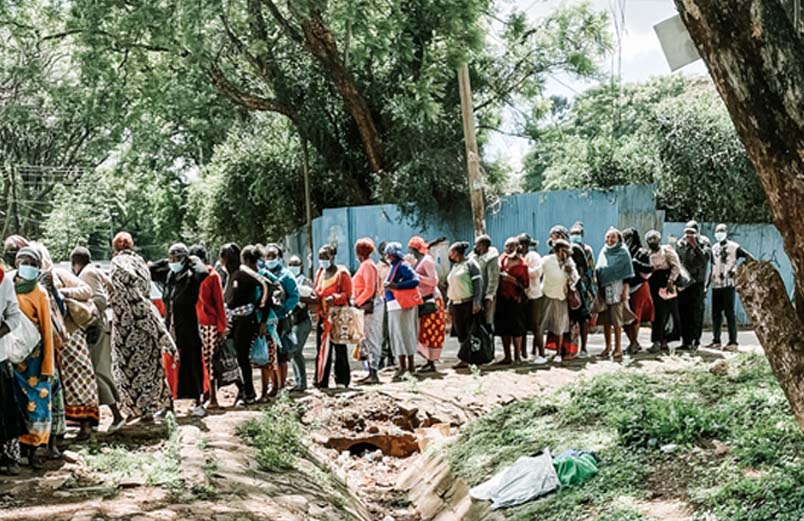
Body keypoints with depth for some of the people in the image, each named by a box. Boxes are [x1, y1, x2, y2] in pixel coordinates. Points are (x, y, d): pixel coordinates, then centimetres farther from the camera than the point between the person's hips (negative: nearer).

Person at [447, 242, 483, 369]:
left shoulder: (470, 263, -3)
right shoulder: (455, 266, 20)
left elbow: (478, 283, -11)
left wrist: (476, 303, -19)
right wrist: (449, 306, 19)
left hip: (469, 304, -8)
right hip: (456, 305, 8)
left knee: (469, 333, -7)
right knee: (461, 334, 5)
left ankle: (464, 358, -10)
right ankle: (465, 360, 8)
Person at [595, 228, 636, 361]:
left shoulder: (623, 252, -1)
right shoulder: (603, 252, 13)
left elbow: (627, 273, -4)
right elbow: (597, 271, 17)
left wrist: (625, 290, -10)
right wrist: (598, 289, 11)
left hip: (616, 289, -5)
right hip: (603, 289, 5)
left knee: (617, 321, -6)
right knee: (605, 320, 8)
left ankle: (618, 348, 0)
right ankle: (608, 346, 18)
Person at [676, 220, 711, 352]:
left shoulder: (704, 242, 1)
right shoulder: (681, 244, 11)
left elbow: (706, 258, -14)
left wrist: (695, 246, -18)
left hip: (697, 283, -4)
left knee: (696, 313, -5)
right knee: (683, 312, 4)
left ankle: (695, 341, 0)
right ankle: (686, 340, 11)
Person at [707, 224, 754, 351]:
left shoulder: (734, 247, -2)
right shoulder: (714, 248, 13)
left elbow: (749, 257, -6)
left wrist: (737, 270, -15)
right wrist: (707, 284, 12)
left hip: (729, 284, -5)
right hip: (716, 285, 5)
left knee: (729, 313, -5)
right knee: (716, 313, 7)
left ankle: (733, 342, -3)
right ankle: (716, 341, 14)